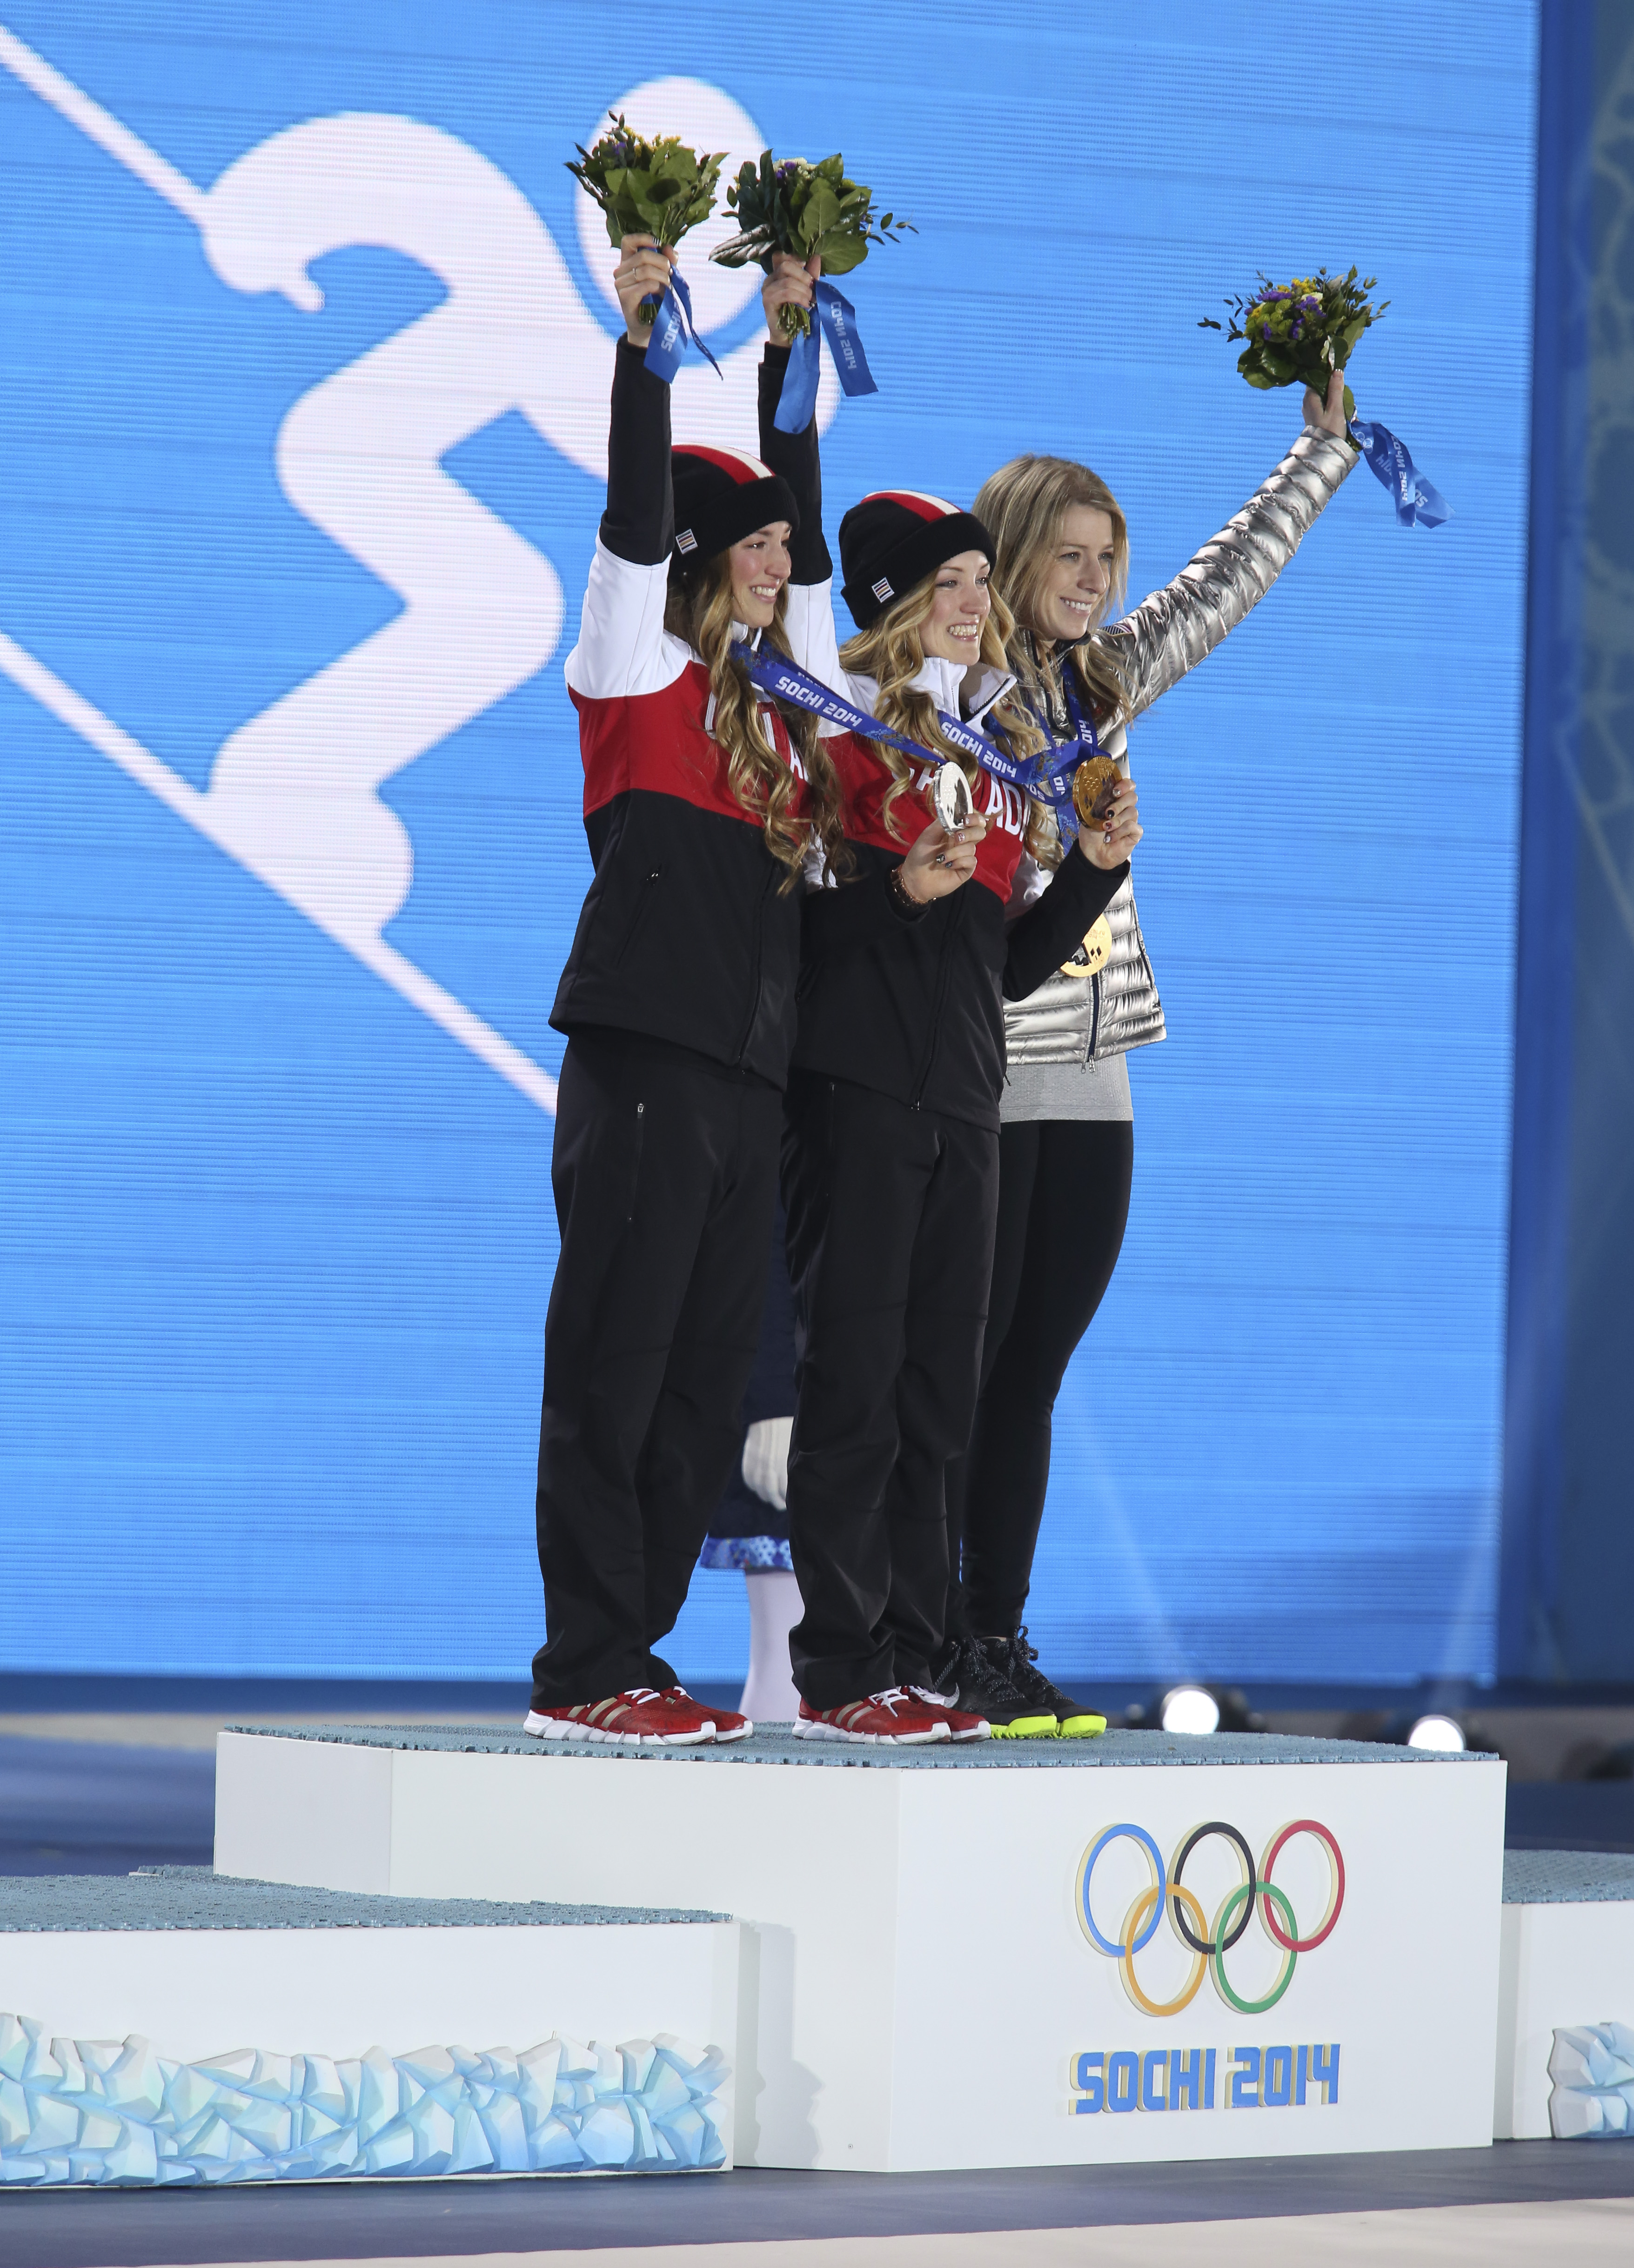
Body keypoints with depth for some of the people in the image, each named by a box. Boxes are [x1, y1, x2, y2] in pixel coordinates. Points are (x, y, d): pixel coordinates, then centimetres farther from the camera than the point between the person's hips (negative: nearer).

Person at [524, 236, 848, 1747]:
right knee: (617, 1367, -7)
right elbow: (640, 516, -14)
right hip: (647, 1065, -8)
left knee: (706, 1387, 7)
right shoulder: (639, 675, 0)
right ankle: (584, 1675, -6)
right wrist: (642, 345, -20)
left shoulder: (770, 703, 18)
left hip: (748, 1071, 8)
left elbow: (775, 496, 30)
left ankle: (624, 1657, 12)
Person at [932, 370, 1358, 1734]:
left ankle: (998, 1643, 12)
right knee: (959, 1362, -3)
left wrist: (1326, 439, 21)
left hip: (1090, 1078, 7)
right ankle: (925, 1656, 0)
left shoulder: (1108, 676, 13)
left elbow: (1236, 574, 21)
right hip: (983, 1077, -7)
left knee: (1033, 1369, 8)